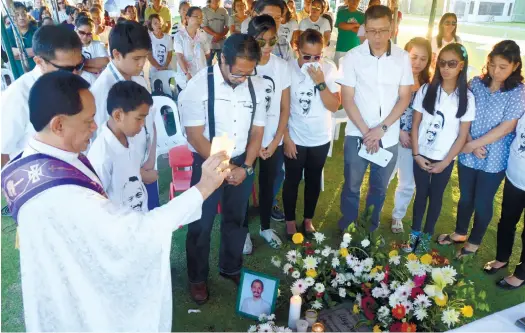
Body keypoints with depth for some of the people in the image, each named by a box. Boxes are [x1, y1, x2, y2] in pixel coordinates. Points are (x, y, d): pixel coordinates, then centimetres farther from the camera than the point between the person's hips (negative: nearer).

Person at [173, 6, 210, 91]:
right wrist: (187, 74, -25)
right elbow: (179, 56, -15)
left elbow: (207, 54, 15)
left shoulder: (203, 35, 4)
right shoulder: (179, 35, -7)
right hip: (184, 78, -3)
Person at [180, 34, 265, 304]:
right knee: (201, 225, 9)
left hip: (242, 163, 5)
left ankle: (231, 268, 43)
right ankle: (197, 278, 32)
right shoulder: (199, 86, -18)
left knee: (236, 220, 20)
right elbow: (195, 136, -18)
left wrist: (245, 167, -8)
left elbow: (257, 131, 2)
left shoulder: (254, 87, -4)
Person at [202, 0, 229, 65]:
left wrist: (220, 36, -11)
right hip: (209, 42, -2)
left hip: (222, 43, 3)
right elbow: (204, 26, -5)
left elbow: (227, 26, 6)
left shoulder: (223, 11, 9)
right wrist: (216, 35, -16)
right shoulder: (204, 10, 0)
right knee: (208, 63, 0)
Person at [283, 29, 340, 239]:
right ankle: (290, 221, 31)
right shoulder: (288, 69, -13)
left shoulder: (329, 69, -8)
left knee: (314, 181, 16)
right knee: (292, 181, 11)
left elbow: (334, 106, -11)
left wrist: (320, 82, -23)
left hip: (320, 139, 2)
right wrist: (286, 137, -9)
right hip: (295, 139, -2)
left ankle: (308, 219, 36)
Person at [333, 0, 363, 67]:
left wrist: (348, 26, -5)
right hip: (342, 48, -1)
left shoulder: (362, 15, 9)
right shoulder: (341, 13, 7)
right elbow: (342, 25, -9)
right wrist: (356, 25, -1)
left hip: (356, 49, 1)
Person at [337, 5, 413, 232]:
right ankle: (347, 230, 28)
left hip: (389, 137, 2)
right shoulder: (353, 57, -7)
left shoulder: (403, 58, -2)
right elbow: (347, 100, -7)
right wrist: (366, 132, -12)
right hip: (357, 135, -2)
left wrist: (381, 129, -12)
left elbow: (404, 98, -1)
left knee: (379, 188, 15)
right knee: (352, 186, 9)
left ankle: (370, 230, 34)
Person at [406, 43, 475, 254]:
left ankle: (427, 236, 28)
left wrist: (444, 162, -9)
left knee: (436, 196, 13)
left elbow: (463, 135, -5)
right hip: (421, 155, 1)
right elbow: (415, 124, -2)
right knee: (421, 194, 13)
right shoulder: (426, 90, -6)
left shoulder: (466, 97, -8)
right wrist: (416, 154, -8)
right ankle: (415, 233, 27)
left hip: (445, 159, 0)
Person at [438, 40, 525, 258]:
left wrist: (472, 145, -17)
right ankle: (459, 233, 41)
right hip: (468, 155, 3)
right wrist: (470, 143, -13)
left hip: (494, 160, -3)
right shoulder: (476, 83, -2)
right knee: (465, 197, 19)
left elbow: (507, 127, -16)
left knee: (482, 202, 10)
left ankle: (474, 242, 32)